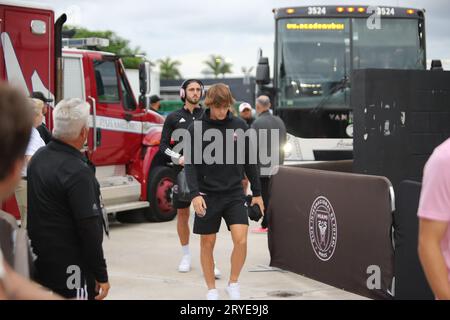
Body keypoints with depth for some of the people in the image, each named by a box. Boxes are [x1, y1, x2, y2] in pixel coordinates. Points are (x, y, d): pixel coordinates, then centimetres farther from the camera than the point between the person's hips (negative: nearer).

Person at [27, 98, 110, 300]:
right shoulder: (77, 172, -22)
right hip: (70, 266, -9)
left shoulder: (38, 158, 6)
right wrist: (101, 275, -16)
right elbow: (88, 228, -21)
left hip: (41, 259, 9)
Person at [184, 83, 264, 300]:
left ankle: (233, 283, 10)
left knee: (241, 240, -11)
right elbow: (190, 164, -5)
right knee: (207, 243, 6)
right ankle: (211, 289, 21)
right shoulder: (197, 128, -4)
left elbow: (249, 161, 9)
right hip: (208, 195, -1)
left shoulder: (240, 126, 2)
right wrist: (195, 193, -17)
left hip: (234, 194, 1)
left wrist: (257, 193, 10)